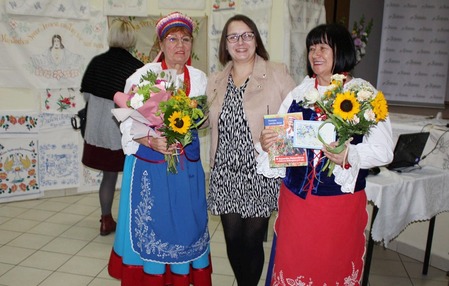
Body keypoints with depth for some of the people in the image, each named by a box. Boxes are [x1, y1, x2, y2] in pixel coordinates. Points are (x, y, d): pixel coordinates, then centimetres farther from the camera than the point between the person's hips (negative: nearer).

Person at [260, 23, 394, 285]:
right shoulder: (298, 94, 6)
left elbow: (383, 151, -11)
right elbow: (280, 138, 6)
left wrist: (349, 155, -29)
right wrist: (266, 143, -16)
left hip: (341, 202, -2)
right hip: (295, 197, 3)